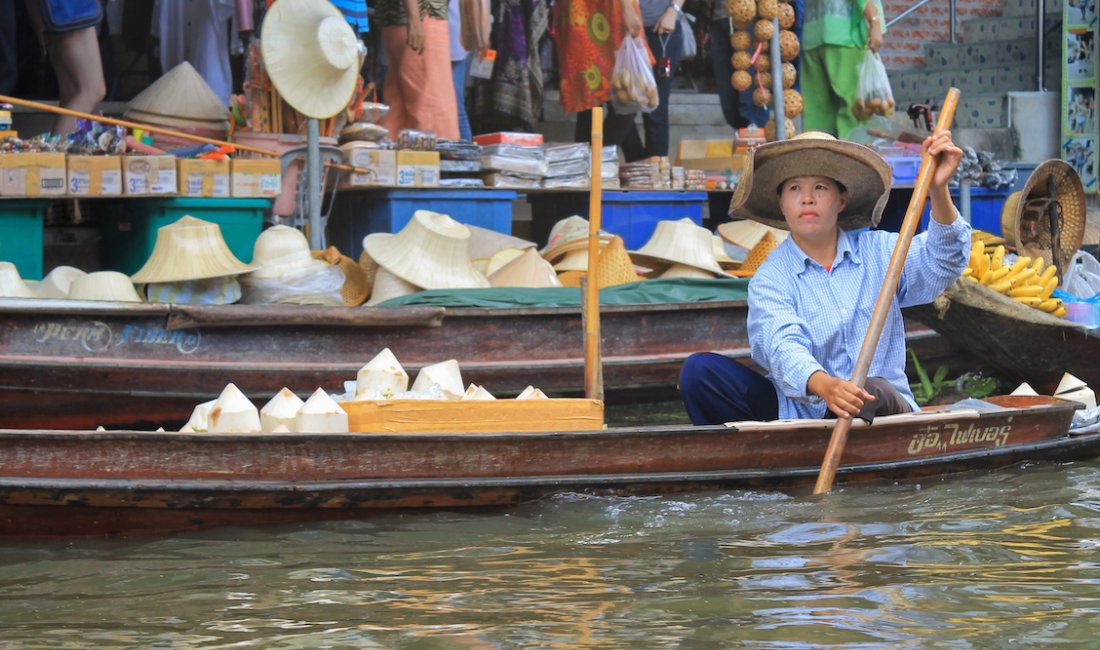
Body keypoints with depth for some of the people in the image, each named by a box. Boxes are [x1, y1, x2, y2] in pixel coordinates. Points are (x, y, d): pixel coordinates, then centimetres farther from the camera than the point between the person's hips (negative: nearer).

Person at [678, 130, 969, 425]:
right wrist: (823, 385, -45)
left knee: (873, 393, -37)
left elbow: (941, 262, -10)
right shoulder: (770, 279, -1)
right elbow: (782, 344, -21)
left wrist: (938, 191, -29)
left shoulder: (879, 252, 8)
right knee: (700, 371, -20)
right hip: (801, 410, 0)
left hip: (881, 411, 0)